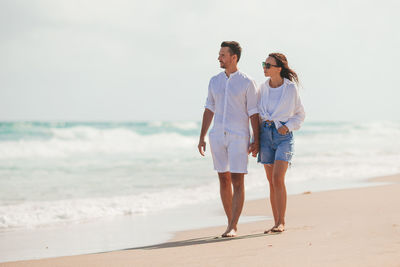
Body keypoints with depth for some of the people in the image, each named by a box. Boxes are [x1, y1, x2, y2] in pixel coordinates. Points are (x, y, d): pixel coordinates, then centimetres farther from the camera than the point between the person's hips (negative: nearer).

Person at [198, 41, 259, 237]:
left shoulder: (247, 83, -5)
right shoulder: (214, 81, 9)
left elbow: (253, 114, -5)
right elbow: (209, 110, 13)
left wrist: (256, 141, -10)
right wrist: (202, 138, 9)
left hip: (239, 137, -5)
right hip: (218, 136, 5)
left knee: (237, 182, -8)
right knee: (224, 180, 7)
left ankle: (232, 227, -9)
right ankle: (231, 223, 17)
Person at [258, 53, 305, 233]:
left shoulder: (291, 88, -4)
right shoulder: (263, 88, 7)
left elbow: (300, 115, 6)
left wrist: (288, 126, -11)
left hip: (284, 136, -4)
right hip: (265, 135, 4)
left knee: (278, 178, -17)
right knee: (272, 181, 5)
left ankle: (281, 223, -13)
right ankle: (277, 223, 11)